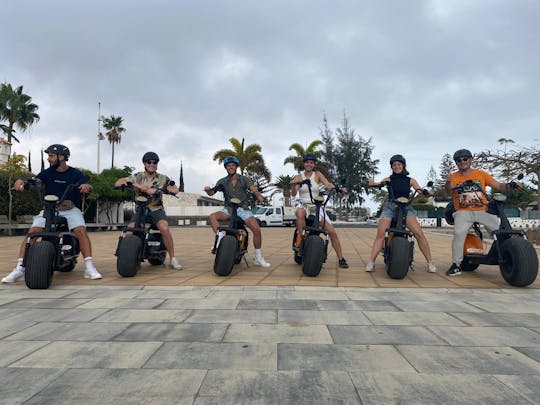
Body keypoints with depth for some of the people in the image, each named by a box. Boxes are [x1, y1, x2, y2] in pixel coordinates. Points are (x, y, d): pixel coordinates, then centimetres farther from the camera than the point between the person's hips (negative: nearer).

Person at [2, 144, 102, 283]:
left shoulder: (75, 173, 1)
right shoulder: (48, 172, 9)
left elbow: (88, 186, -13)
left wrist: (86, 186, -37)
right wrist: (21, 181, -27)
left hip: (71, 209, -3)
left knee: (81, 230, -26)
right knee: (32, 231, -18)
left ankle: (89, 267, -27)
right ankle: (20, 268, -14)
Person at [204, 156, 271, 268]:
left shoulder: (244, 179, 4)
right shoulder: (222, 182, 8)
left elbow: (253, 188, -11)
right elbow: (212, 193, 1)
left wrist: (258, 194, -35)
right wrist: (208, 190, -24)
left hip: (243, 209, -1)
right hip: (228, 209, 2)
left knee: (257, 229, -21)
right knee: (212, 217, -27)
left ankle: (258, 258, -5)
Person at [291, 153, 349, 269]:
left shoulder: (317, 174, 4)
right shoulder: (299, 176, 2)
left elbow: (328, 184, -10)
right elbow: (293, 194, -9)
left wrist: (339, 189, -30)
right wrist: (293, 184, -31)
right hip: (303, 205, -1)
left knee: (332, 232, -8)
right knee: (300, 213, -41)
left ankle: (341, 259, 3)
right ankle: (300, 240, -28)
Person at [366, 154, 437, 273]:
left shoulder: (410, 180, 14)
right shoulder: (388, 179, 11)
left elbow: (420, 191, 6)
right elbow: (379, 184, -5)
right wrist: (373, 184, -28)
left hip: (406, 207, 1)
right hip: (391, 206, 0)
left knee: (419, 233, -16)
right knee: (380, 234, -17)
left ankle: (430, 262, -4)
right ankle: (371, 262, -16)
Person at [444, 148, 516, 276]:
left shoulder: (481, 174, 13)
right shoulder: (453, 177, 7)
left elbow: (498, 186, 10)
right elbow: (448, 191, -12)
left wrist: (510, 186, -11)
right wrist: (448, 182, -33)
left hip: (483, 210, 2)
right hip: (463, 212, -2)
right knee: (459, 233, -25)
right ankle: (456, 264, -16)